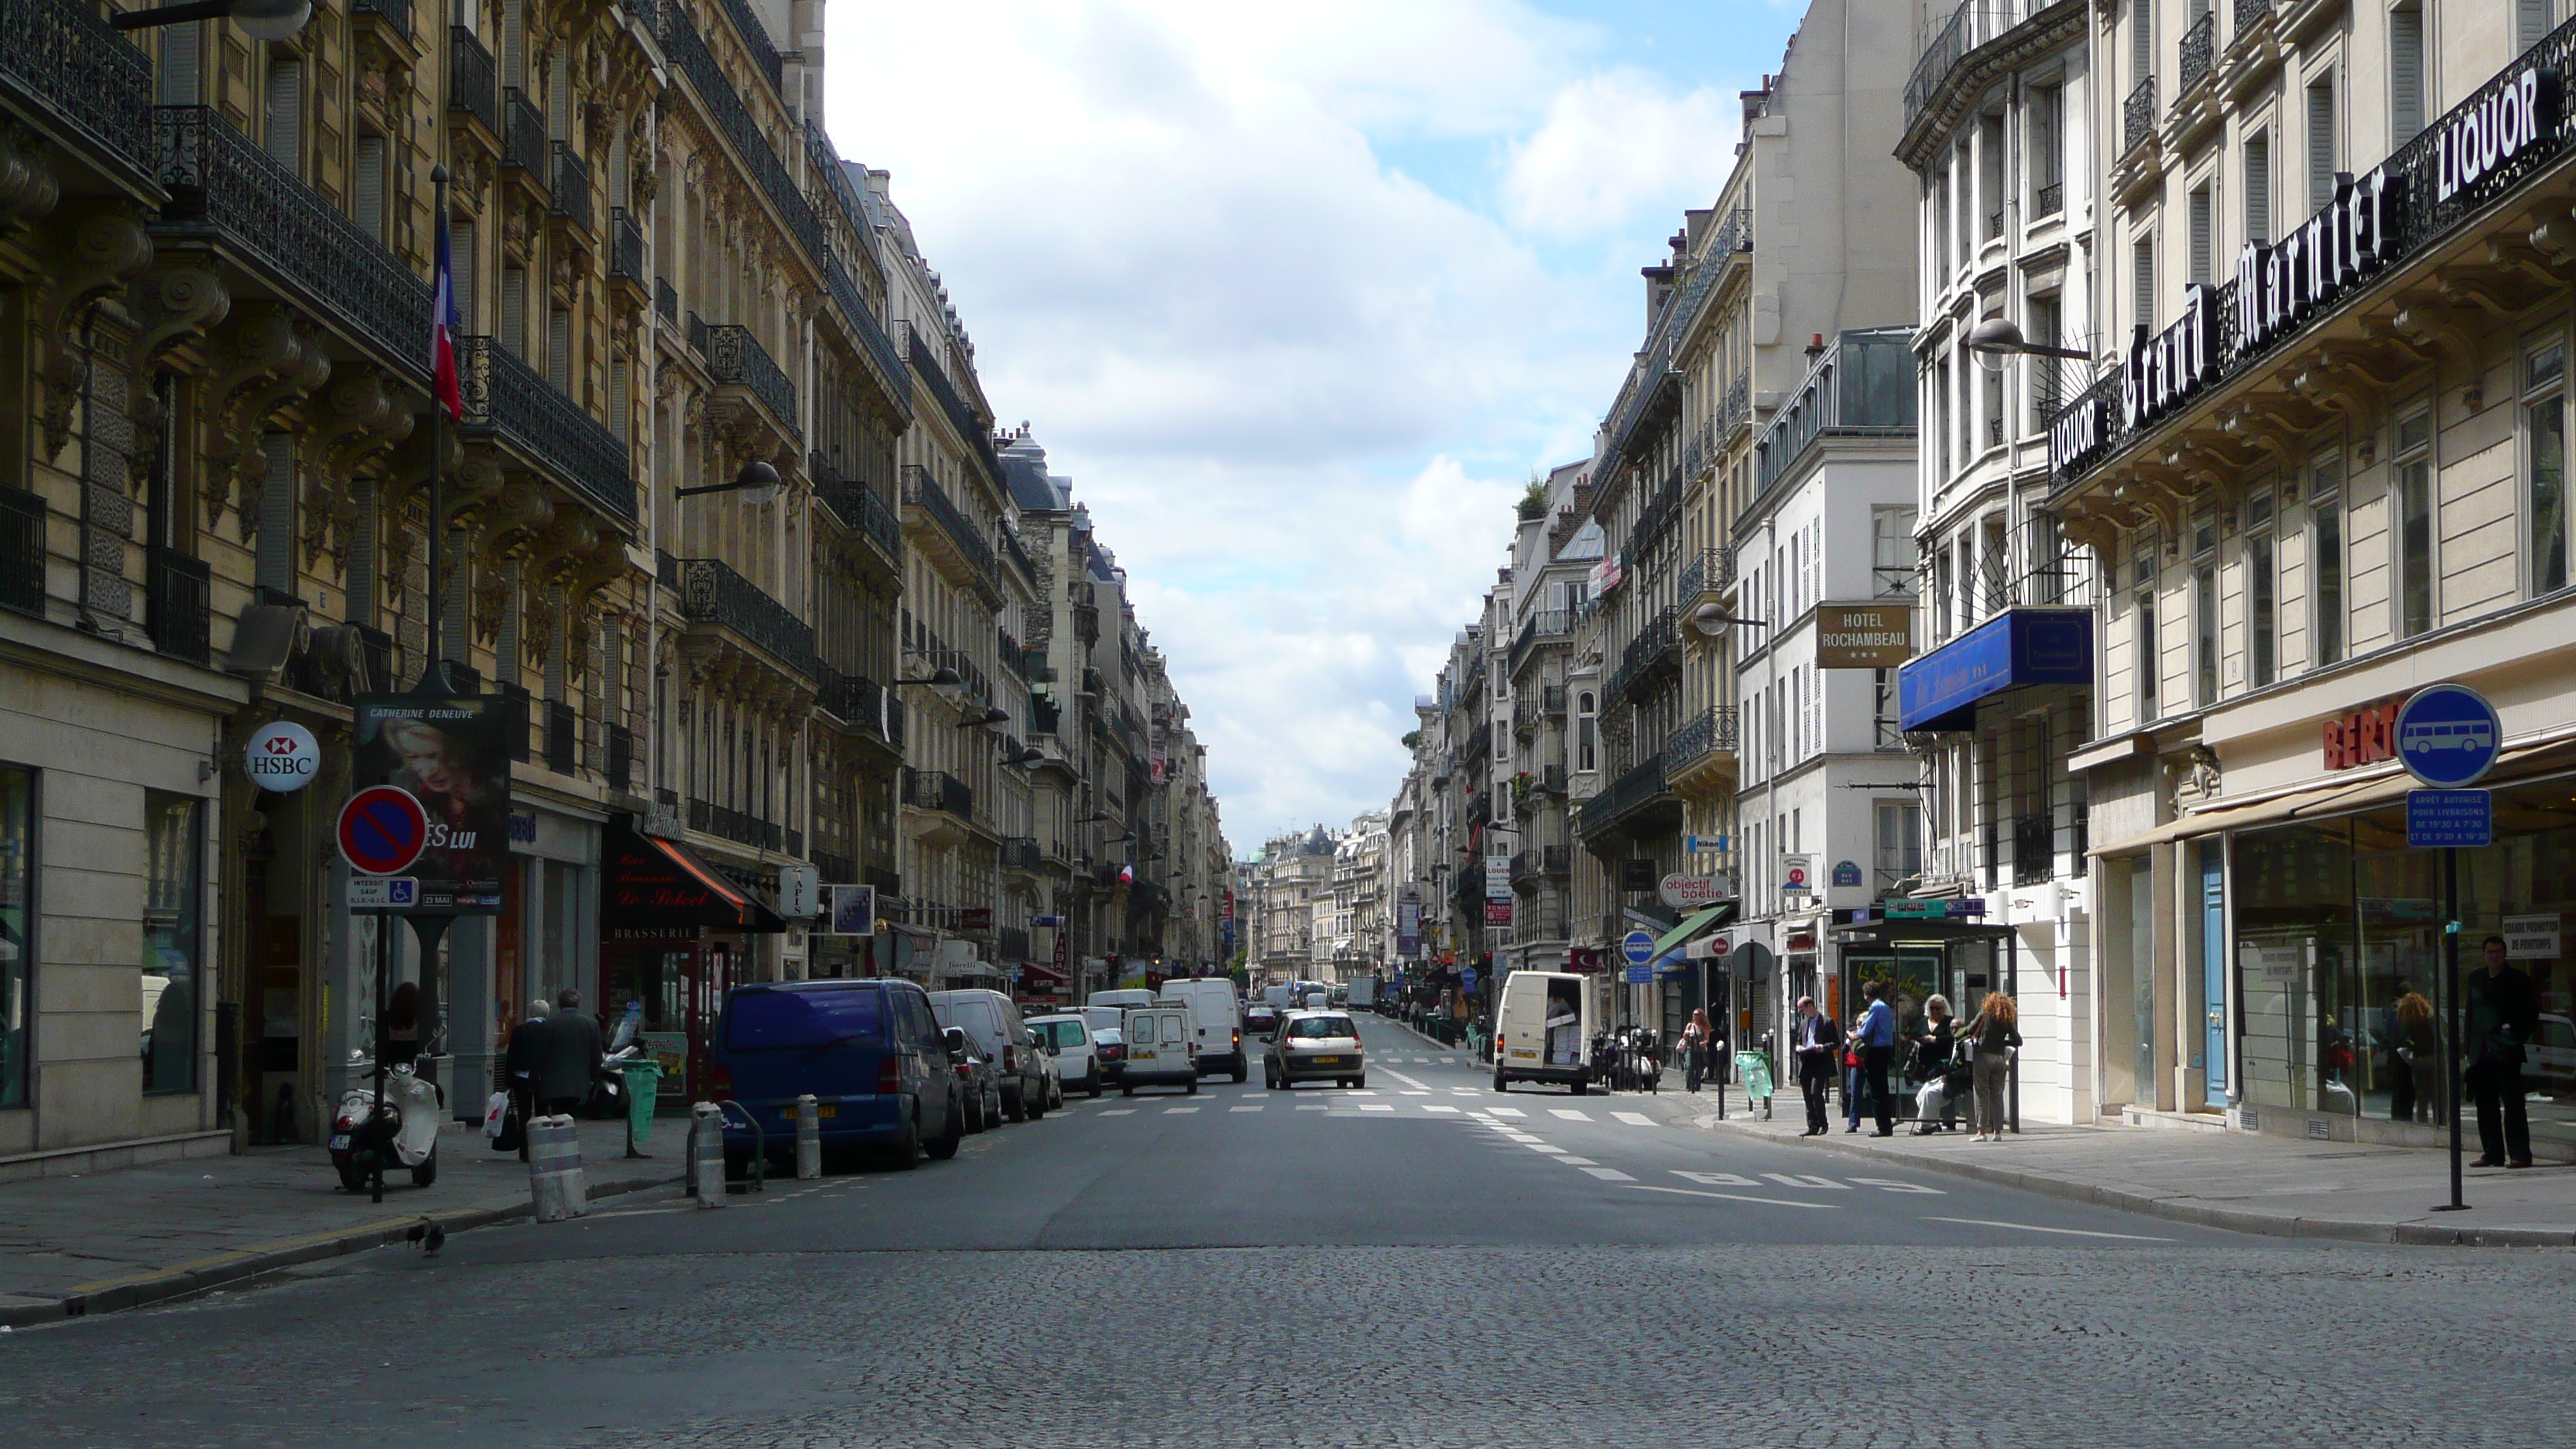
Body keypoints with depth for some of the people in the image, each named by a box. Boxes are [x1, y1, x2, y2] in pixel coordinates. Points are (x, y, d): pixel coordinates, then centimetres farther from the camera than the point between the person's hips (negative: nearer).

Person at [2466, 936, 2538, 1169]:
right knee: (2486, 1105, 7)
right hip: (2482, 1053, 5)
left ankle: (2519, 1154, -5)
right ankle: (2492, 1154, 13)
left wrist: (2519, 1037, -9)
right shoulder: (2476, 979, 14)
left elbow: (2532, 1014, 1)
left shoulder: (2518, 979, -1)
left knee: (2513, 1104, -6)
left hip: (2506, 1052, -5)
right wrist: (2468, 1045, 12)